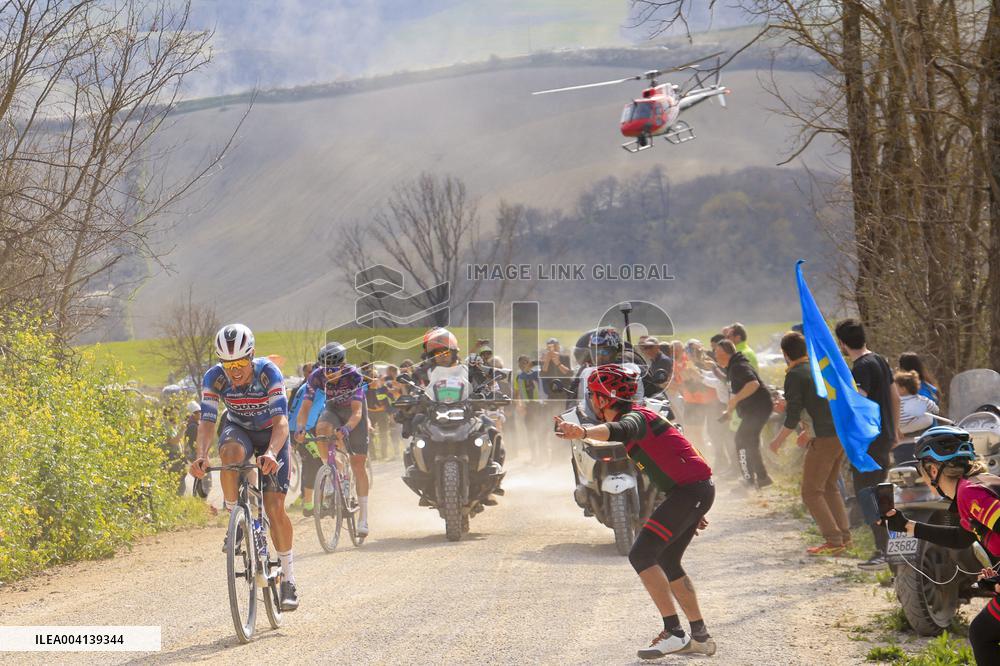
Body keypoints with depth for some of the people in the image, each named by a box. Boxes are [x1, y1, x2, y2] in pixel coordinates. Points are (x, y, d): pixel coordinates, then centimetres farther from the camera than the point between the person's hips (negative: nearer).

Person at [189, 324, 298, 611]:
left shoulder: (269, 373, -31)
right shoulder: (214, 377, -23)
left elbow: (281, 420, -38)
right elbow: (207, 421, -27)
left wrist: (271, 453, -56)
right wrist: (201, 455, -46)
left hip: (272, 435, -2)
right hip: (238, 429, 2)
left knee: (274, 508, -11)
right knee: (231, 452, -37)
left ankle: (288, 578, 3)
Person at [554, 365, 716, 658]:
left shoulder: (635, 417, -12)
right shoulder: (638, 417, 21)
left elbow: (619, 430, -38)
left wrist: (583, 432, -59)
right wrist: (693, 511, 30)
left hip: (691, 488, -11)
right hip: (697, 489, 11)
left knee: (641, 555, -14)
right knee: (666, 562, 19)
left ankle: (674, 633, -15)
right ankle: (700, 636, 24)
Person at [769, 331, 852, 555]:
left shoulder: (795, 375, -9)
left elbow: (793, 418, -11)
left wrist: (777, 441, 2)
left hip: (826, 437, -8)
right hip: (843, 432, 8)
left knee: (811, 491, 0)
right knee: (830, 486, 21)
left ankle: (833, 540, -5)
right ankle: (844, 535, 17)